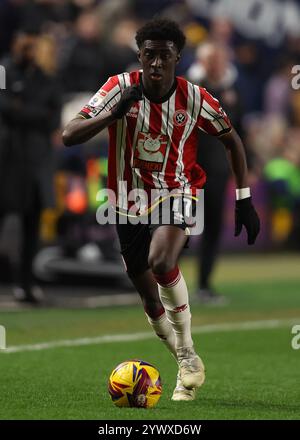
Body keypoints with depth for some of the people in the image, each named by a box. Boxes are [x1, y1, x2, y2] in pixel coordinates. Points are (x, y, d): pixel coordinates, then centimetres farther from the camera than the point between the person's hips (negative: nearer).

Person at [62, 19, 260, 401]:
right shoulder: (121, 87, -13)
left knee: (161, 261, -32)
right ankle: (188, 367, 32)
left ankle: (189, 357, -18)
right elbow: (69, 136, -20)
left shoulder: (194, 98, -12)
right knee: (151, 300, 8)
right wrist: (114, 113, -36)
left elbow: (231, 140, 6)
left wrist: (243, 198, 2)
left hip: (177, 195, -2)